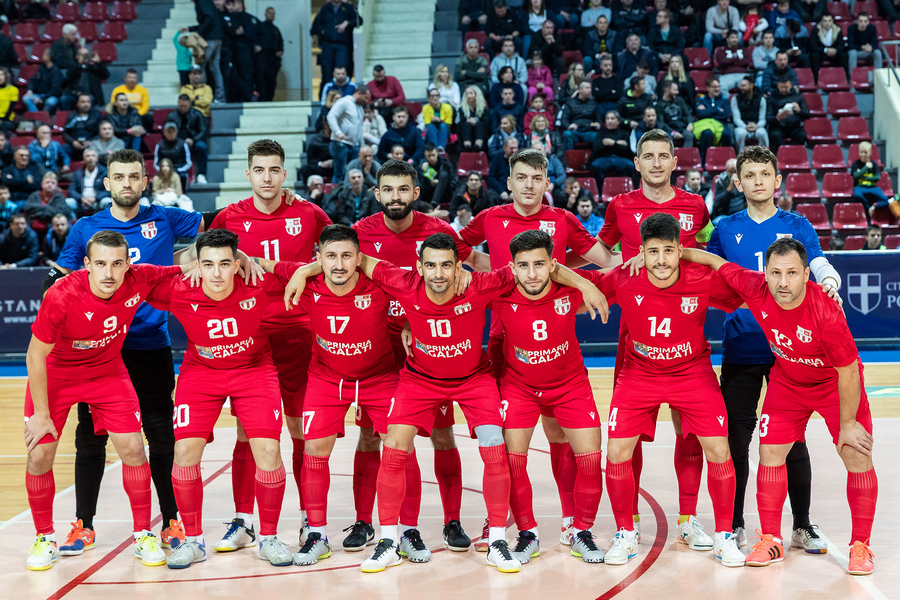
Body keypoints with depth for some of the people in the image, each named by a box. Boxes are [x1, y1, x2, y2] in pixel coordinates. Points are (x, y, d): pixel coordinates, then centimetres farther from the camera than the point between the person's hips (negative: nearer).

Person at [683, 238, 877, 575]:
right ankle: (771, 541, 13)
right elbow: (713, 261, -11)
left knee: (858, 458, -5)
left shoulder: (826, 311, -37)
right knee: (770, 452, 1)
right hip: (787, 381, 4)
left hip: (836, 383, -4)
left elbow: (848, 370, -26)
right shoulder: (755, 289, -27)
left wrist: (848, 423, -18)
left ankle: (860, 546, 9)